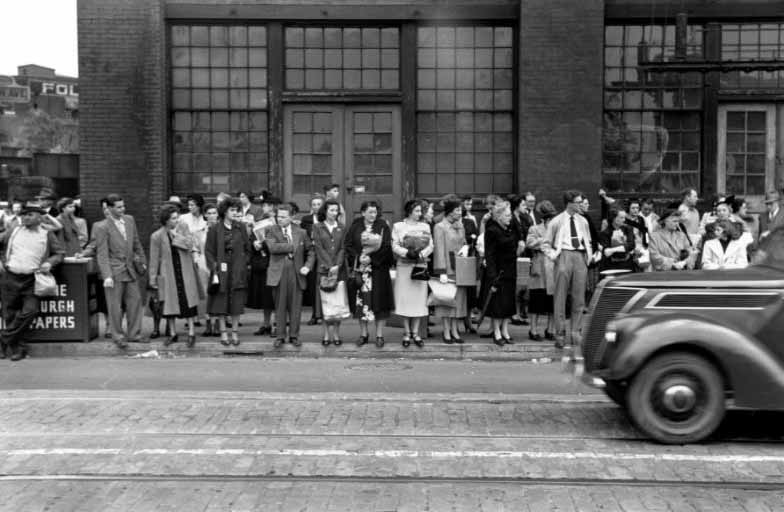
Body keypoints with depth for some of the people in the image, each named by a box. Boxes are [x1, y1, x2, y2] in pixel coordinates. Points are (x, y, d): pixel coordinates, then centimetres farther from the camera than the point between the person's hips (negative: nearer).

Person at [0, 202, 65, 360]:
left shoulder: (47, 235, 9)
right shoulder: (14, 232, 13)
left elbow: (60, 253, 10)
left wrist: (50, 262, -8)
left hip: (31, 280, -2)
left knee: (30, 311, -16)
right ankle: (18, 347, 18)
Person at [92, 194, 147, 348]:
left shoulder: (129, 220, 6)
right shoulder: (102, 227, -11)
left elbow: (136, 244, 16)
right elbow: (102, 254, -15)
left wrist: (142, 261, 18)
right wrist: (107, 276, -21)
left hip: (130, 269, 6)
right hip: (114, 271, -5)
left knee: (135, 301, 8)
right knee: (115, 305, 2)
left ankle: (134, 334, 19)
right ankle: (118, 336, 15)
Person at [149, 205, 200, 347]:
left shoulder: (183, 227, -2)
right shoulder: (157, 236, -7)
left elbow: (190, 245, -13)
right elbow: (154, 259, -1)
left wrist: (175, 235, -16)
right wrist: (153, 278, 1)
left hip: (185, 271, 1)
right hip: (168, 273, -1)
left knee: (189, 302, -1)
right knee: (169, 303, 5)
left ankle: (191, 333, 8)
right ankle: (173, 334, 19)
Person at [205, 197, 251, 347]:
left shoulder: (241, 228, 7)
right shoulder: (214, 229, -1)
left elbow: (248, 249, 10)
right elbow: (208, 251, -2)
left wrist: (243, 264, 0)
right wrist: (215, 268, -10)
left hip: (238, 272, 2)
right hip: (221, 271, -2)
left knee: (237, 303, 3)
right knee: (221, 303, 2)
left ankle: (234, 333, 13)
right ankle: (223, 333, 12)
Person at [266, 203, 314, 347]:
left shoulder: (301, 232, 9)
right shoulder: (271, 231, 3)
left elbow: (310, 251, 14)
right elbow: (272, 247, -14)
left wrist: (308, 266, -1)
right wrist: (292, 245, -12)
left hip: (296, 273, 1)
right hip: (278, 273, -1)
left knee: (295, 307, 3)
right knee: (280, 307, 4)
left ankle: (294, 336, 15)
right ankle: (280, 336, 14)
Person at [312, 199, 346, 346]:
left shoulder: (342, 228, 12)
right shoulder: (317, 227, 7)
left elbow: (343, 249, 5)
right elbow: (318, 248, -1)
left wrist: (337, 266, -8)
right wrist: (329, 266, -10)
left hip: (339, 270, 2)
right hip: (323, 269, -1)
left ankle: (336, 334, 4)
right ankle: (327, 334, 3)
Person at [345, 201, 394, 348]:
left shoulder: (382, 226, 1)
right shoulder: (355, 227, 4)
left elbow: (386, 246, -6)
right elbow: (348, 246, 1)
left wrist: (371, 258, -15)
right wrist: (358, 258, -14)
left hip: (378, 268, -1)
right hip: (359, 269, 1)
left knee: (379, 301, -1)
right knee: (361, 301, 3)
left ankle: (379, 335, 6)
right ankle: (363, 333, 15)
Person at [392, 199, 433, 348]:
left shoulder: (425, 226, 12)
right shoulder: (398, 226, 5)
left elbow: (430, 245, 4)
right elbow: (395, 246, -3)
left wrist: (420, 254, -13)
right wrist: (407, 252, -18)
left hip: (421, 266, 2)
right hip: (404, 266, -2)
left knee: (419, 299, 1)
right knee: (404, 299, -2)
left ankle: (415, 333, 9)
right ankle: (407, 333, 7)